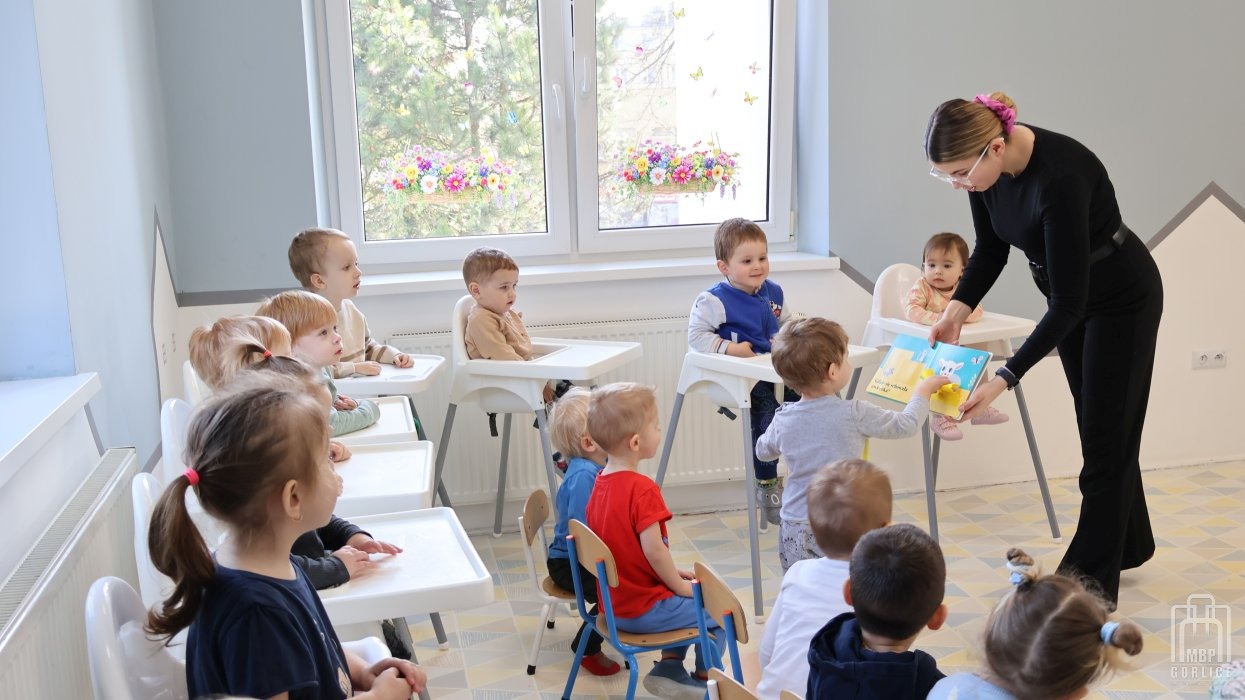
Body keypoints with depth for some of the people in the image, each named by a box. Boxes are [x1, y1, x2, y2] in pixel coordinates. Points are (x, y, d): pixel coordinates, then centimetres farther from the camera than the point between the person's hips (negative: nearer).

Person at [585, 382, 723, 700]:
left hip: (614, 604, 9)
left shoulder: (600, 483, 4)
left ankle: (669, 668, 23)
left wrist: (671, 575, 12)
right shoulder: (642, 489, -24)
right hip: (644, 610, -9)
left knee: (685, 602, 29)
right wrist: (679, 585, -10)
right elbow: (653, 549, -27)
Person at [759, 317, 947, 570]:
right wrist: (923, 391, 17)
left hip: (793, 533, 4)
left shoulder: (783, 420, -1)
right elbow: (907, 424, 0)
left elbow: (763, 450, 20)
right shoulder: (854, 414, -13)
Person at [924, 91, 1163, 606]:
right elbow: (991, 249, -1)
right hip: (1072, 297, 8)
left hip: (1122, 299, -8)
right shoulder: (986, 166, -16)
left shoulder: (1060, 174, -37)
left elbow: (1069, 301, -35)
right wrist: (958, 308, -16)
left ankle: (1093, 579, 11)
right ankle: (1129, 544, 39)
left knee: (1105, 435, 0)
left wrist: (1004, 380, -39)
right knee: (1099, 427, 19)